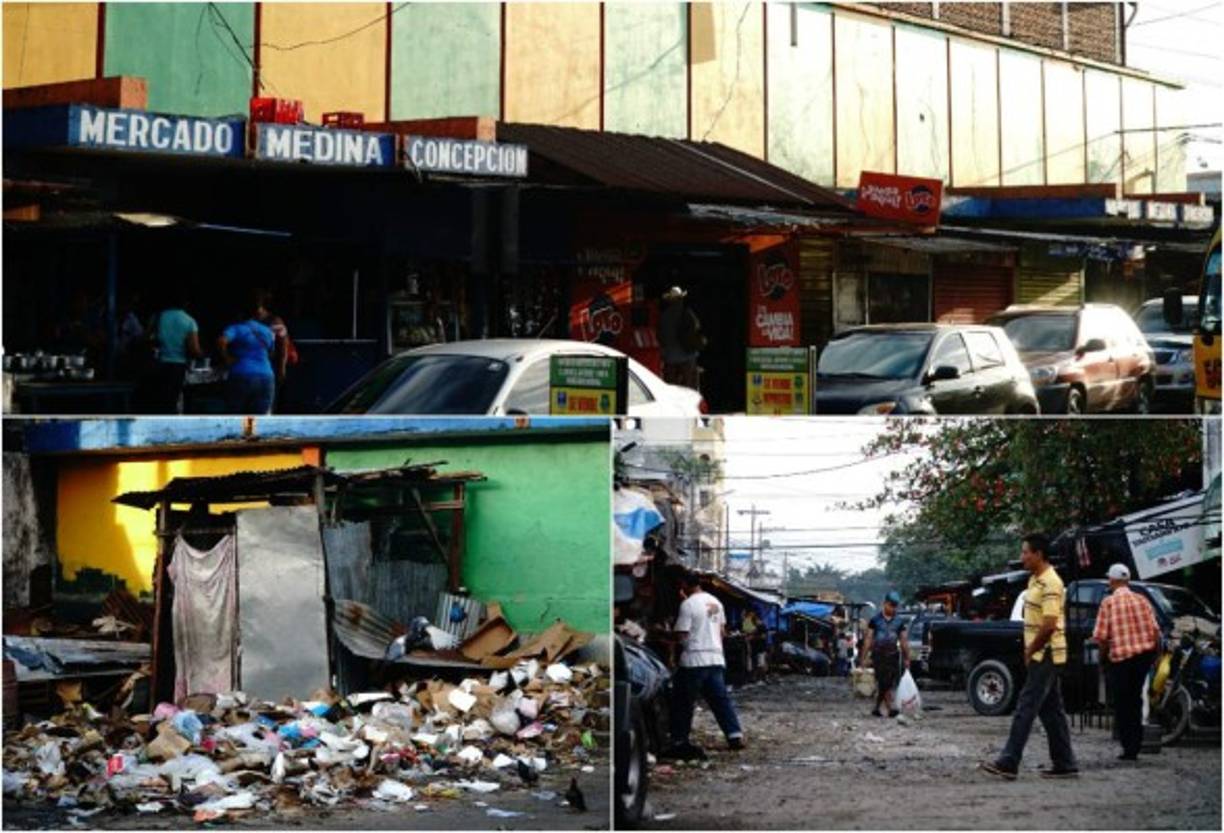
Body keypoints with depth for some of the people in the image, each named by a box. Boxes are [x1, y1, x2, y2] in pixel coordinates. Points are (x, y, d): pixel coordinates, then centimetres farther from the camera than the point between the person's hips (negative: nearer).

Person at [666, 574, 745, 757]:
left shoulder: (688, 604, -11)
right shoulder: (715, 602, 13)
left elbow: (682, 635, -13)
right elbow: (722, 630, 19)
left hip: (693, 660, -7)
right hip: (716, 658, 7)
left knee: (683, 702, 1)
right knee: (721, 698, 8)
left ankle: (679, 742, 2)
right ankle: (735, 735, 0)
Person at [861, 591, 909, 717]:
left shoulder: (898, 622, 10)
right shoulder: (875, 620, 1)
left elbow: (904, 641, 11)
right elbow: (868, 639, 0)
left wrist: (906, 658, 6)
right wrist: (864, 658, -4)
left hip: (893, 655, 4)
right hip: (879, 655, -4)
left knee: (888, 683, 4)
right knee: (884, 683, -12)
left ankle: (876, 709, 15)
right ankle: (891, 708, -16)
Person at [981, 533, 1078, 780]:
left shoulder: (1050, 583, -17)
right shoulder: (1035, 580, 15)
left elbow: (1049, 624, -23)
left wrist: (1030, 651, -14)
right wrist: (1029, 650, 12)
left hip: (1046, 655, -10)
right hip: (1041, 656, 10)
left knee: (1026, 707, -10)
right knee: (1051, 711, 10)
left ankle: (1008, 763, -12)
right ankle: (1065, 764, 13)